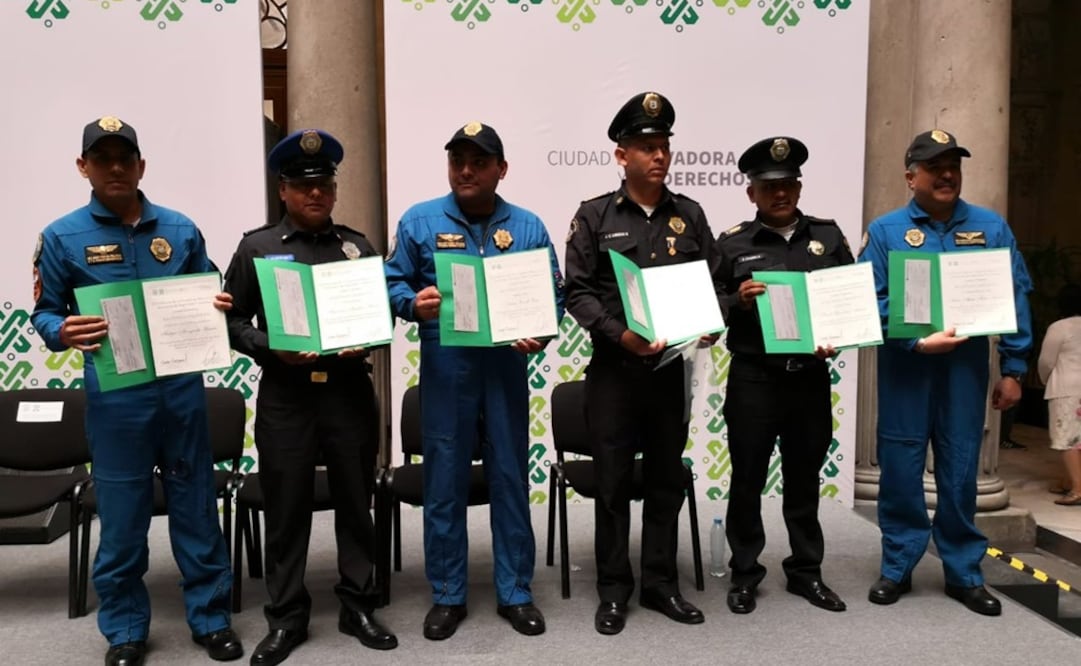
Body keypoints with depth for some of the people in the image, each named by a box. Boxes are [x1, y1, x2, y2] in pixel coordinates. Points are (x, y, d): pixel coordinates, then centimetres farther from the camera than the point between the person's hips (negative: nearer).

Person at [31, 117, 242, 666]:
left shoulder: (180, 229, 7)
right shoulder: (62, 237, 1)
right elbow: (43, 312, 3)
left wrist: (220, 308, -8)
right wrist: (63, 332, -19)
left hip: (182, 387, 2)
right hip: (115, 397, -2)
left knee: (196, 506, 9)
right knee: (121, 516, 7)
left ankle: (210, 617, 23)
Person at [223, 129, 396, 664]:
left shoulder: (358, 246, 9)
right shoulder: (256, 247, 4)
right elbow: (233, 320, 3)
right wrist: (271, 347, -14)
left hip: (350, 392, 2)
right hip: (284, 395, -1)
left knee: (356, 503, 10)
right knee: (286, 510, 6)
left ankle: (358, 606, 24)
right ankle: (286, 618, 19)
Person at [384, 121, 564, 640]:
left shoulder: (528, 227, 6)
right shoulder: (419, 221, 3)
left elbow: (554, 295, 7)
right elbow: (393, 283, 4)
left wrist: (540, 334, -12)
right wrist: (413, 303, -18)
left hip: (506, 368, 1)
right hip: (444, 369, -1)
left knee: (511, 480, 8)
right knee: (444, 483, 5)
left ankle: (515, 593, 22)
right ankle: (447, 596, 20)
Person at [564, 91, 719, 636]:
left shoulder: (690, 215, 8)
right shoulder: (594, 216, -1)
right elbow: (577, 290, -5)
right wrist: (619, 334, -19)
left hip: (673, 367, 3)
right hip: (613, 367, -3)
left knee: (667, 478, 11)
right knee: (613, 481, 4)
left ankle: (660, 584, 25)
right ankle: (613, 591, 17)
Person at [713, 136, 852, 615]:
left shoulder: (829, 236, 9)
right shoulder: (732, 243, 1)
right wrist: (738, 300, -18)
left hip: (811, 376, 2)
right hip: (753, 378, -2)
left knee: (804, 479, 13)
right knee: (747, 479, 5)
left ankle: (806, 571, 27)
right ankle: (745, 574, 18)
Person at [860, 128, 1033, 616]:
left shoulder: (991, 227, 6)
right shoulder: (885, 231, 1)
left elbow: (1015, 299, 5)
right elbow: (872, 302, -7)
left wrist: (1012, 369, 1)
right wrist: (918, 341, -18)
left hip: (966, 365, 1)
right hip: (904, 366, -1)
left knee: (960, 471, 7)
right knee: (900, 469, 4)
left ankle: (964, 573, 21)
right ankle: (897, 567, 19)